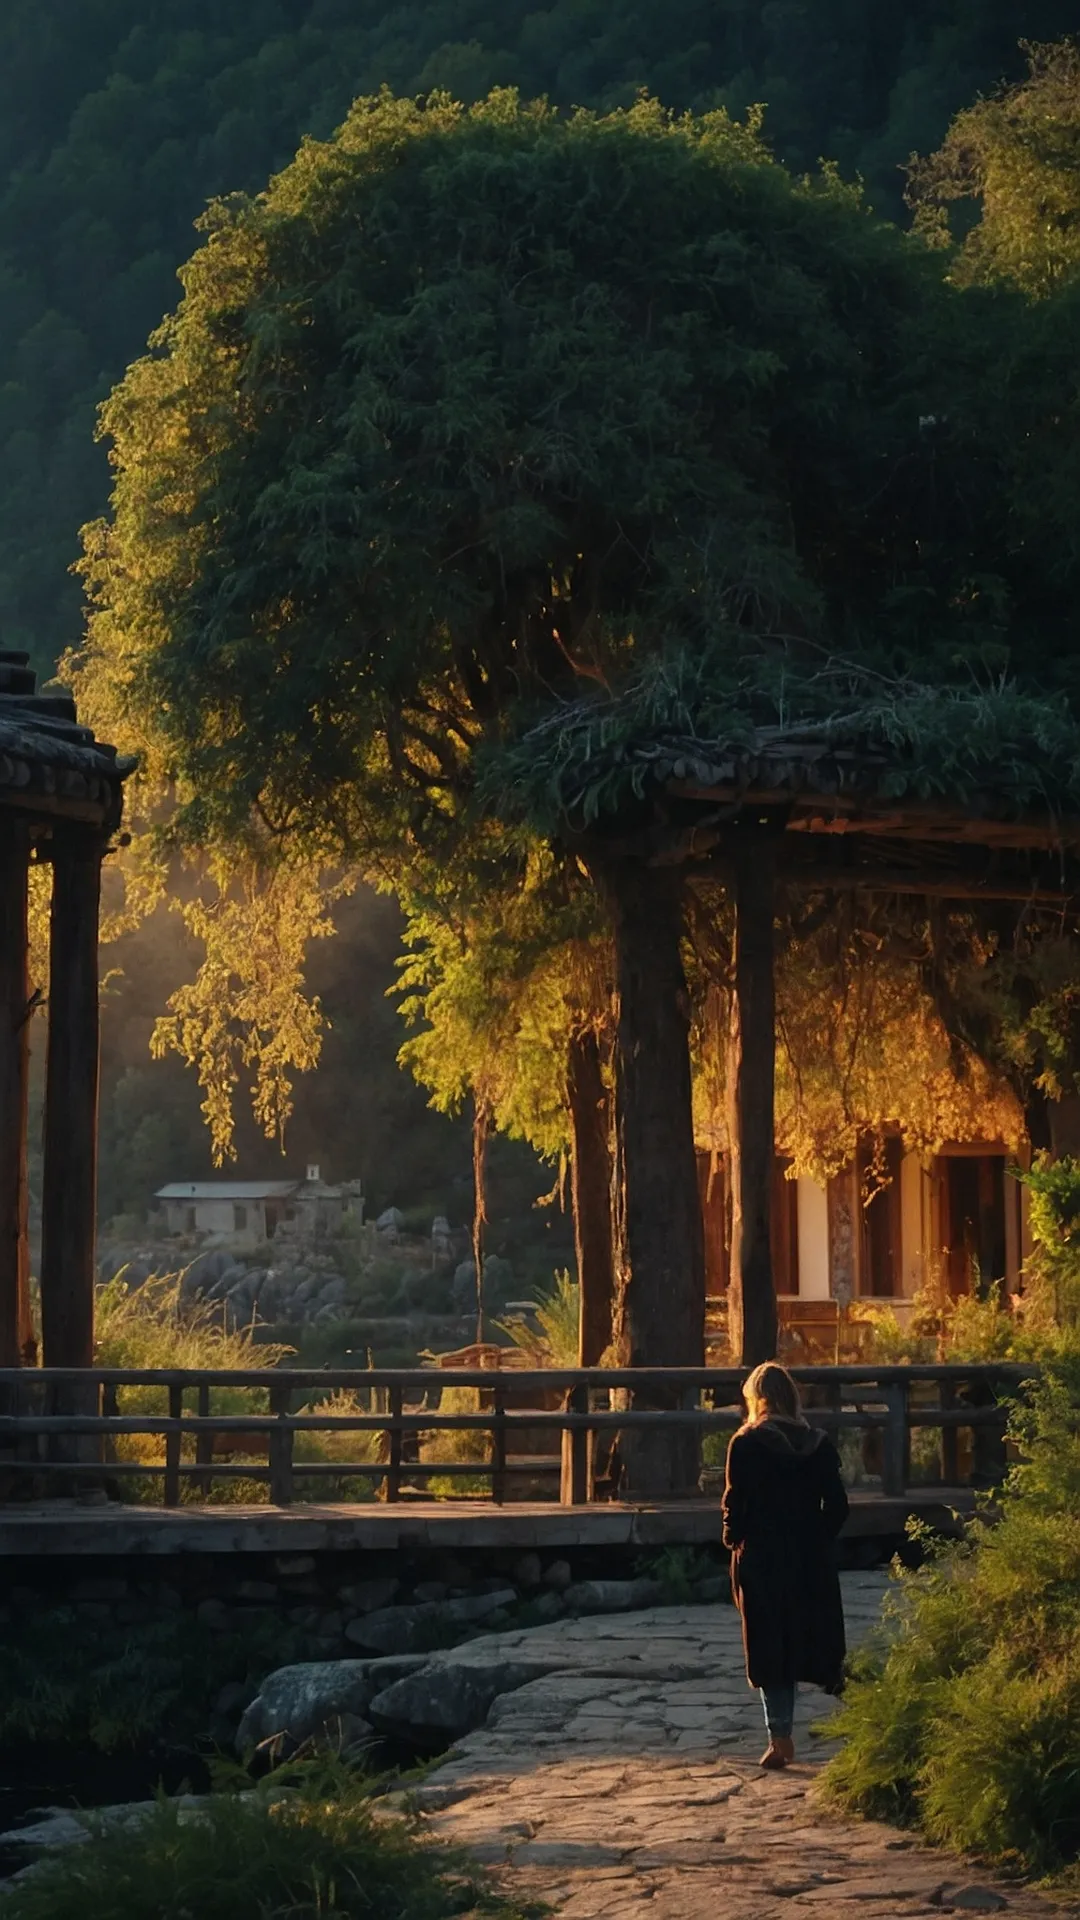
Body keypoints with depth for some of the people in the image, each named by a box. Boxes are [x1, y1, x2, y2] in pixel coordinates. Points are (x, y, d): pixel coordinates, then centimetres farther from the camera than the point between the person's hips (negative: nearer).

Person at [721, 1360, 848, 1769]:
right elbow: (837, 1504, 2)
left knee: (771, 1647, 2)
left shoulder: (746, 1444, -10)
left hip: (762, 1559, -3)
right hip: (813, 1560, 3)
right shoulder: (818, 1444, 2)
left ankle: (781, 1739, 2)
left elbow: (734, 1502, -12)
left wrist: (733, 1539, 6)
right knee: (816, 1630, 20)